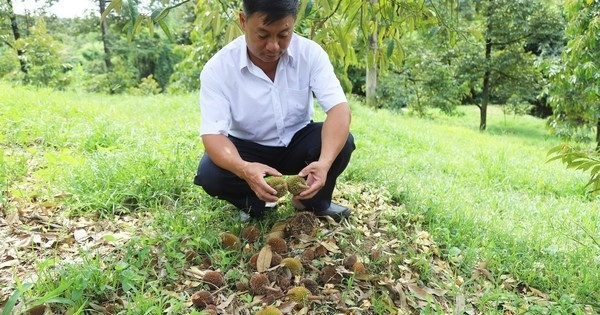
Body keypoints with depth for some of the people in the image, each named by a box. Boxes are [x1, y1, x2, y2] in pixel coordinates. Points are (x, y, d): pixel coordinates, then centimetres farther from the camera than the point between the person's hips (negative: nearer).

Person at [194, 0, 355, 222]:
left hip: (297, 143, 2)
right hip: (248, 149, -1)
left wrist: (325, 162, -46)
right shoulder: (218, 68, -21)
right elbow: (212, 133, -28)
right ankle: (254, 203, 3)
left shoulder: (310, 53, -17)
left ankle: (314, 201, 2)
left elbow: (339, 108, -26)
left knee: (342, 142, -27)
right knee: (210, 174, -30)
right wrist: (244, 169, -51)